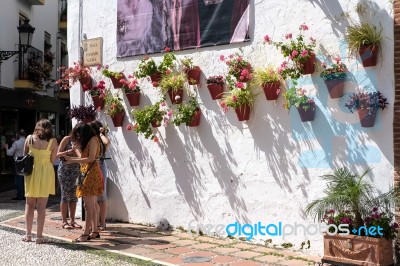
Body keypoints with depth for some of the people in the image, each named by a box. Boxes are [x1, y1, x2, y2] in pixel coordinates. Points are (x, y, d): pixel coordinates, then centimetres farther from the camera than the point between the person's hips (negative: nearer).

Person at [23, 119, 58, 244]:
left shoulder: (29, 138, 0)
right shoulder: (52, 141, -5)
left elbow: (25, 155, 8)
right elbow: (52, 160, -3)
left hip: (31, 170, 2)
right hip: (45, 172, -2)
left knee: (30, 204, 14)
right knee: (41, 206, 3)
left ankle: (28, 234, 18)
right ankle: (39, 236, 5)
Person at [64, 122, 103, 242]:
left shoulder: (93, 140, -7)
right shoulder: (87, 141, 21)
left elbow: (91, 158, -15)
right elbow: (84, 157, 16)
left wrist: (72, 161, -12)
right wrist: (71, 158, 12)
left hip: (92, 173, -10)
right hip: (88, 174, 10)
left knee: (88, 206, -10)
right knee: (92, 206, 10)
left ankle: (86, 233, -10)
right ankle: (95, 231, 14)